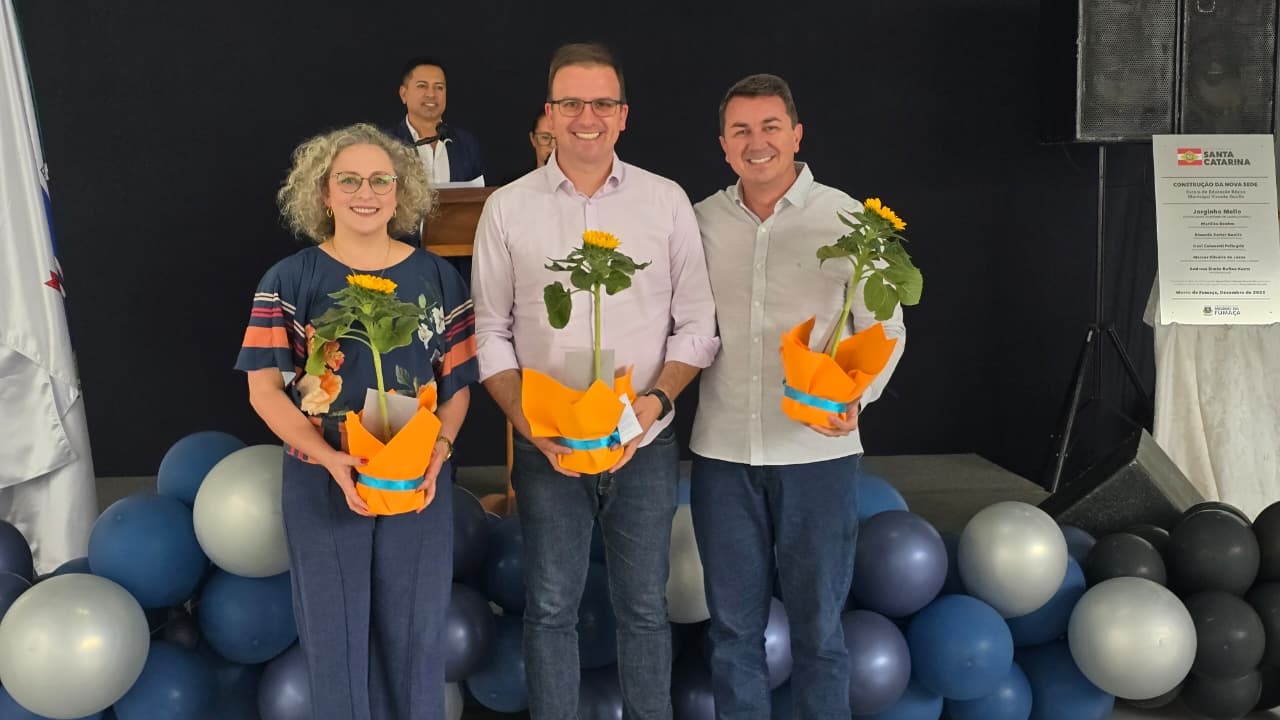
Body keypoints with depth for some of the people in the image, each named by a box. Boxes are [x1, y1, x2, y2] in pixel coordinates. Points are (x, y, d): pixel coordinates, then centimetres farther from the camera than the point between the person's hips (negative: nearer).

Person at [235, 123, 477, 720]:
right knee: (333, 632, 10)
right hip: (321, 484, -1)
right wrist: (331, 459, -19)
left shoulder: (437, 277, 3)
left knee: (414, 629, 11)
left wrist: (438, 450, -13)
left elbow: (458, 382, 5)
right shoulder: (289, 280, -2)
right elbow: (264, 389, -6)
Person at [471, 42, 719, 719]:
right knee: (551, 607, 11)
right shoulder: (507, 208, 1)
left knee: (644, 606, 11)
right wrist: (527, 420, -11)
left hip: (645, 444, 0)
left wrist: (656, 400, -13)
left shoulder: (666, 201, 1)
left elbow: (696, 325, 2)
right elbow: (490, 332, 2)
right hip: (546, 451, 0)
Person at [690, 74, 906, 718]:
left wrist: (855, 397, -19)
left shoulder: (845, 219, -4)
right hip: (721, 451, 2)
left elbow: (885, 329, -2)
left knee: (817, 624, 10)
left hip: (817, 450, -2)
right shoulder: (700, 221, 3)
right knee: (733, 623, 13)